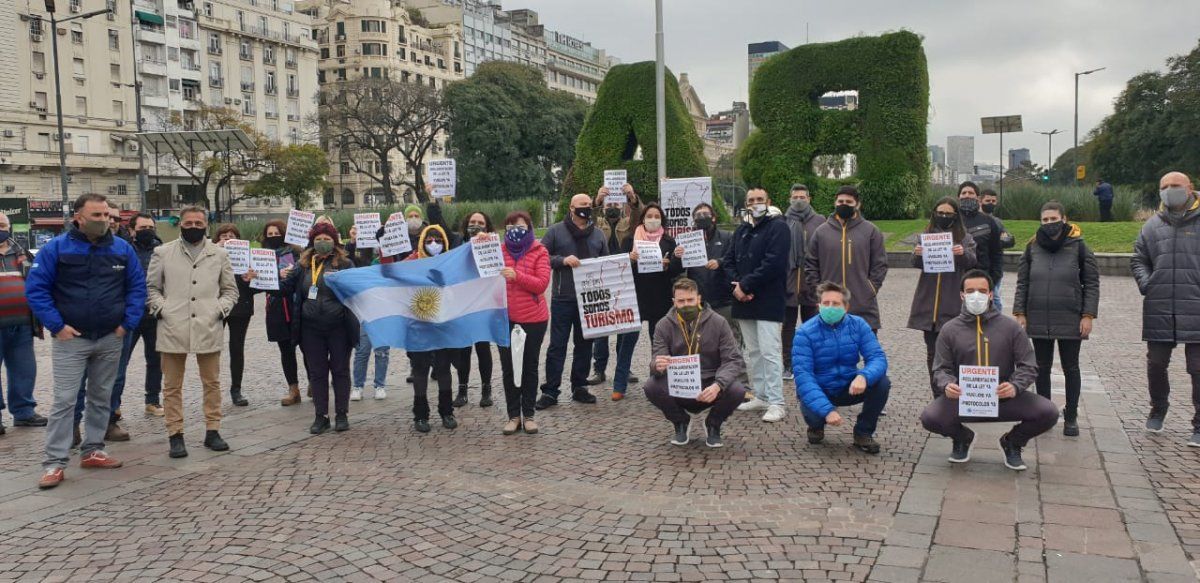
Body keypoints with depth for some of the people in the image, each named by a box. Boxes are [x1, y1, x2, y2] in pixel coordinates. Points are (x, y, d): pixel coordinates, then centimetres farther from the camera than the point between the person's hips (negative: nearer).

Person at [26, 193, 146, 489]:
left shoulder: (122, 248, 0)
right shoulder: (56, 248, -8)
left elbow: (137, 286, 4)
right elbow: (35, 288, -7)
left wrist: (128, 323, -4)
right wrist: (57, 326, -13)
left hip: (110, 339, 4)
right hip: (71, 339, -3)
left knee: (101, 398, 12)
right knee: (64, 401, -5)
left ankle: (93, 450, 24)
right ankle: (54, 462, 0)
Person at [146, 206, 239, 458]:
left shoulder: (219, 254, 10)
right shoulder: (163, 253, 8)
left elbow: (230, 290, 15)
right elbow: (150, 287, 12)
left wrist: (221, 309, 0)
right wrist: (160, 309, -3)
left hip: (208, 328, 1)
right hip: (173, 329, -1)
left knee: (212, 382, 6)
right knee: (172, 385, 3)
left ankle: (212, 431, 16)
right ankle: (175, 435, 10)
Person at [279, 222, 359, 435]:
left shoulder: (344, 263, -1)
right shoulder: (303, 264, 9)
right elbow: (288, 290, 12)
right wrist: (283, 278, -8)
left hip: (338, 327, -3)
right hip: (311, 328, 3)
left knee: (340, 369, 6)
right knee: (316, 372, 9)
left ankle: (342, 414, 16)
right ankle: (320, 416, 17)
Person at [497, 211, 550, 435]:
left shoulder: (539, 252, -2)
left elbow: (542, 283, -12)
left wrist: (517, 276, -26)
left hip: (533, 319, -2)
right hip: (505, 318, 2)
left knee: (530, 366, 8)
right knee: (508, 367, 6)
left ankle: (528, 415, 17)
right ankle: (513, 415, 15)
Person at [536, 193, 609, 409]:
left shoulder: (598, 234, 12)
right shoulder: (556, 231, 0)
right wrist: (562, 260, -17)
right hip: (563, 299, -4)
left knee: (584, 345, 11)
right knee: (557, 346, -1)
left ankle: (579, 387, 23)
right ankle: (550, 391, 5)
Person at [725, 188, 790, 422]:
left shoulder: (778, 228, -6)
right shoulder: (741, 231, 17)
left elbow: (774, 263, -16)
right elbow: (728, 260, 14)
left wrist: (745, 285, -15)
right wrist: (737, 284, -6)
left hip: (768, 302, -7)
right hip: (744, 301, 7)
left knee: (770, 352, -9)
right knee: (753, 352, 12)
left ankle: (776, 403, -6)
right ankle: (761, 396, 21)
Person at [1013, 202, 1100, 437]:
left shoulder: (1078, 246, -2)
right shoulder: (1033, 247, 5)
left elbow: (1092, 283, -1)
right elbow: (1022, 283, 8)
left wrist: (1088, 315, -8)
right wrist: (1020, 312, 1)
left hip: (1070, 319, -2)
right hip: (1038, 319, 2)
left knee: (1070, 368, 8)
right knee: (1042, 367, 11)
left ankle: (1071, 417, 18)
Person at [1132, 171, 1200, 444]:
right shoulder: (1153, 225, 9)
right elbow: (1138, 260, 18)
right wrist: (1146, 285, 3)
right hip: (1159, 310, 3)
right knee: (1156, 364, 12)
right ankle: (1158, 409, 34)